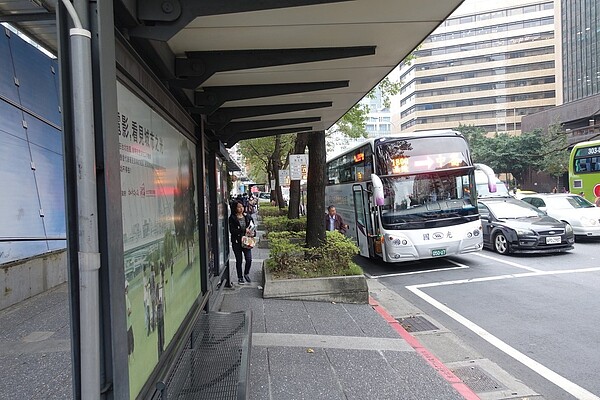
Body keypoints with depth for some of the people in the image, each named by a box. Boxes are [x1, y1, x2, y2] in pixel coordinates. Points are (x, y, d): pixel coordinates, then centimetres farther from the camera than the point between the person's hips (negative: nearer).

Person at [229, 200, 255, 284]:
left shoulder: (247, 217, 5)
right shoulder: (232, 218, -6)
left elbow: (252, 227, 12)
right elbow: (232, 230, -15)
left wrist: (252, 233, -10)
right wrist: (244, 231, -21)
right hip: (237, 242, -2)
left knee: (249, 259, -7)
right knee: (239, 261, 7)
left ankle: (246, 274, 21)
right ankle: (240, 278, 24)